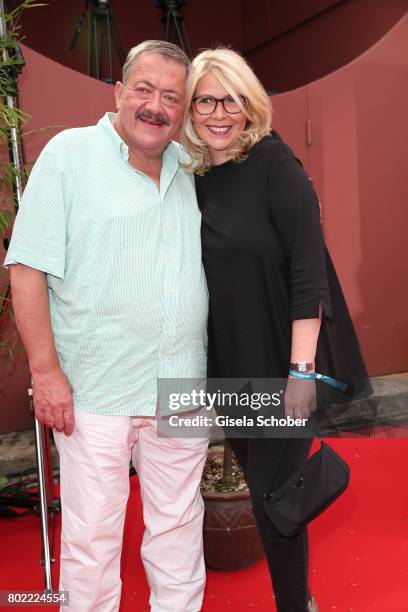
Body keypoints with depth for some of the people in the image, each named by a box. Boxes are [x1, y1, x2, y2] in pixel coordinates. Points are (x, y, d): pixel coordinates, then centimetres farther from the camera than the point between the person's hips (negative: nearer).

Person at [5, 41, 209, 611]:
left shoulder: (191, 170, 10)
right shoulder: (70, 153, -4)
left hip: (182, 391, 5)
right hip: (94, 392, -4)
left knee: (179, 526, 18)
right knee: (92, 537, 9)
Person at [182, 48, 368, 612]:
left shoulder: (277, 168, -12)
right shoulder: (193, 178, 5)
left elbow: (308, 273, -16)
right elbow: (194, 276, 10)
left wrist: (302, 369, -21)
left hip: (279, 366, -6)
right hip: (225, 368, 6)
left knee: (274, 496, 2)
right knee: (261, 485, 19)